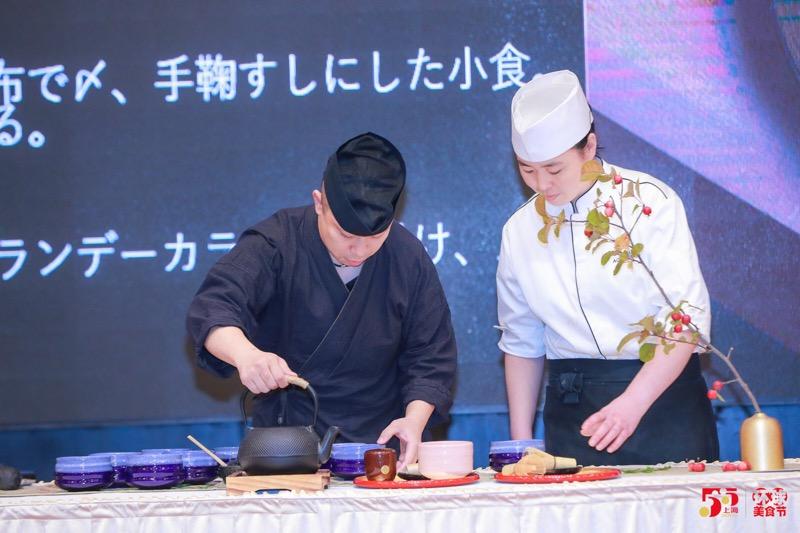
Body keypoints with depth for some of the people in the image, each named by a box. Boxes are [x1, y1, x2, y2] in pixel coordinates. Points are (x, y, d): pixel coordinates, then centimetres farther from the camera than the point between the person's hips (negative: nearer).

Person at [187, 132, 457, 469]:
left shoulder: (409, 258, 0)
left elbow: (431, 357, 5)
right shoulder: (276, 243, -8)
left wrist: (415, 420, -13)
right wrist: (245, 354, -42)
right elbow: (212, 308, -21)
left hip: (378, 448, 0)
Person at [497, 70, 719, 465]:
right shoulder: (520, 230, 5)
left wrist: (633, 403, -24)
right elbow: (521, 342, 12)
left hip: (660, 394, -2)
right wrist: (521, 443, 7)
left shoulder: (651, 202, -7)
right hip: (572, 414, 2)